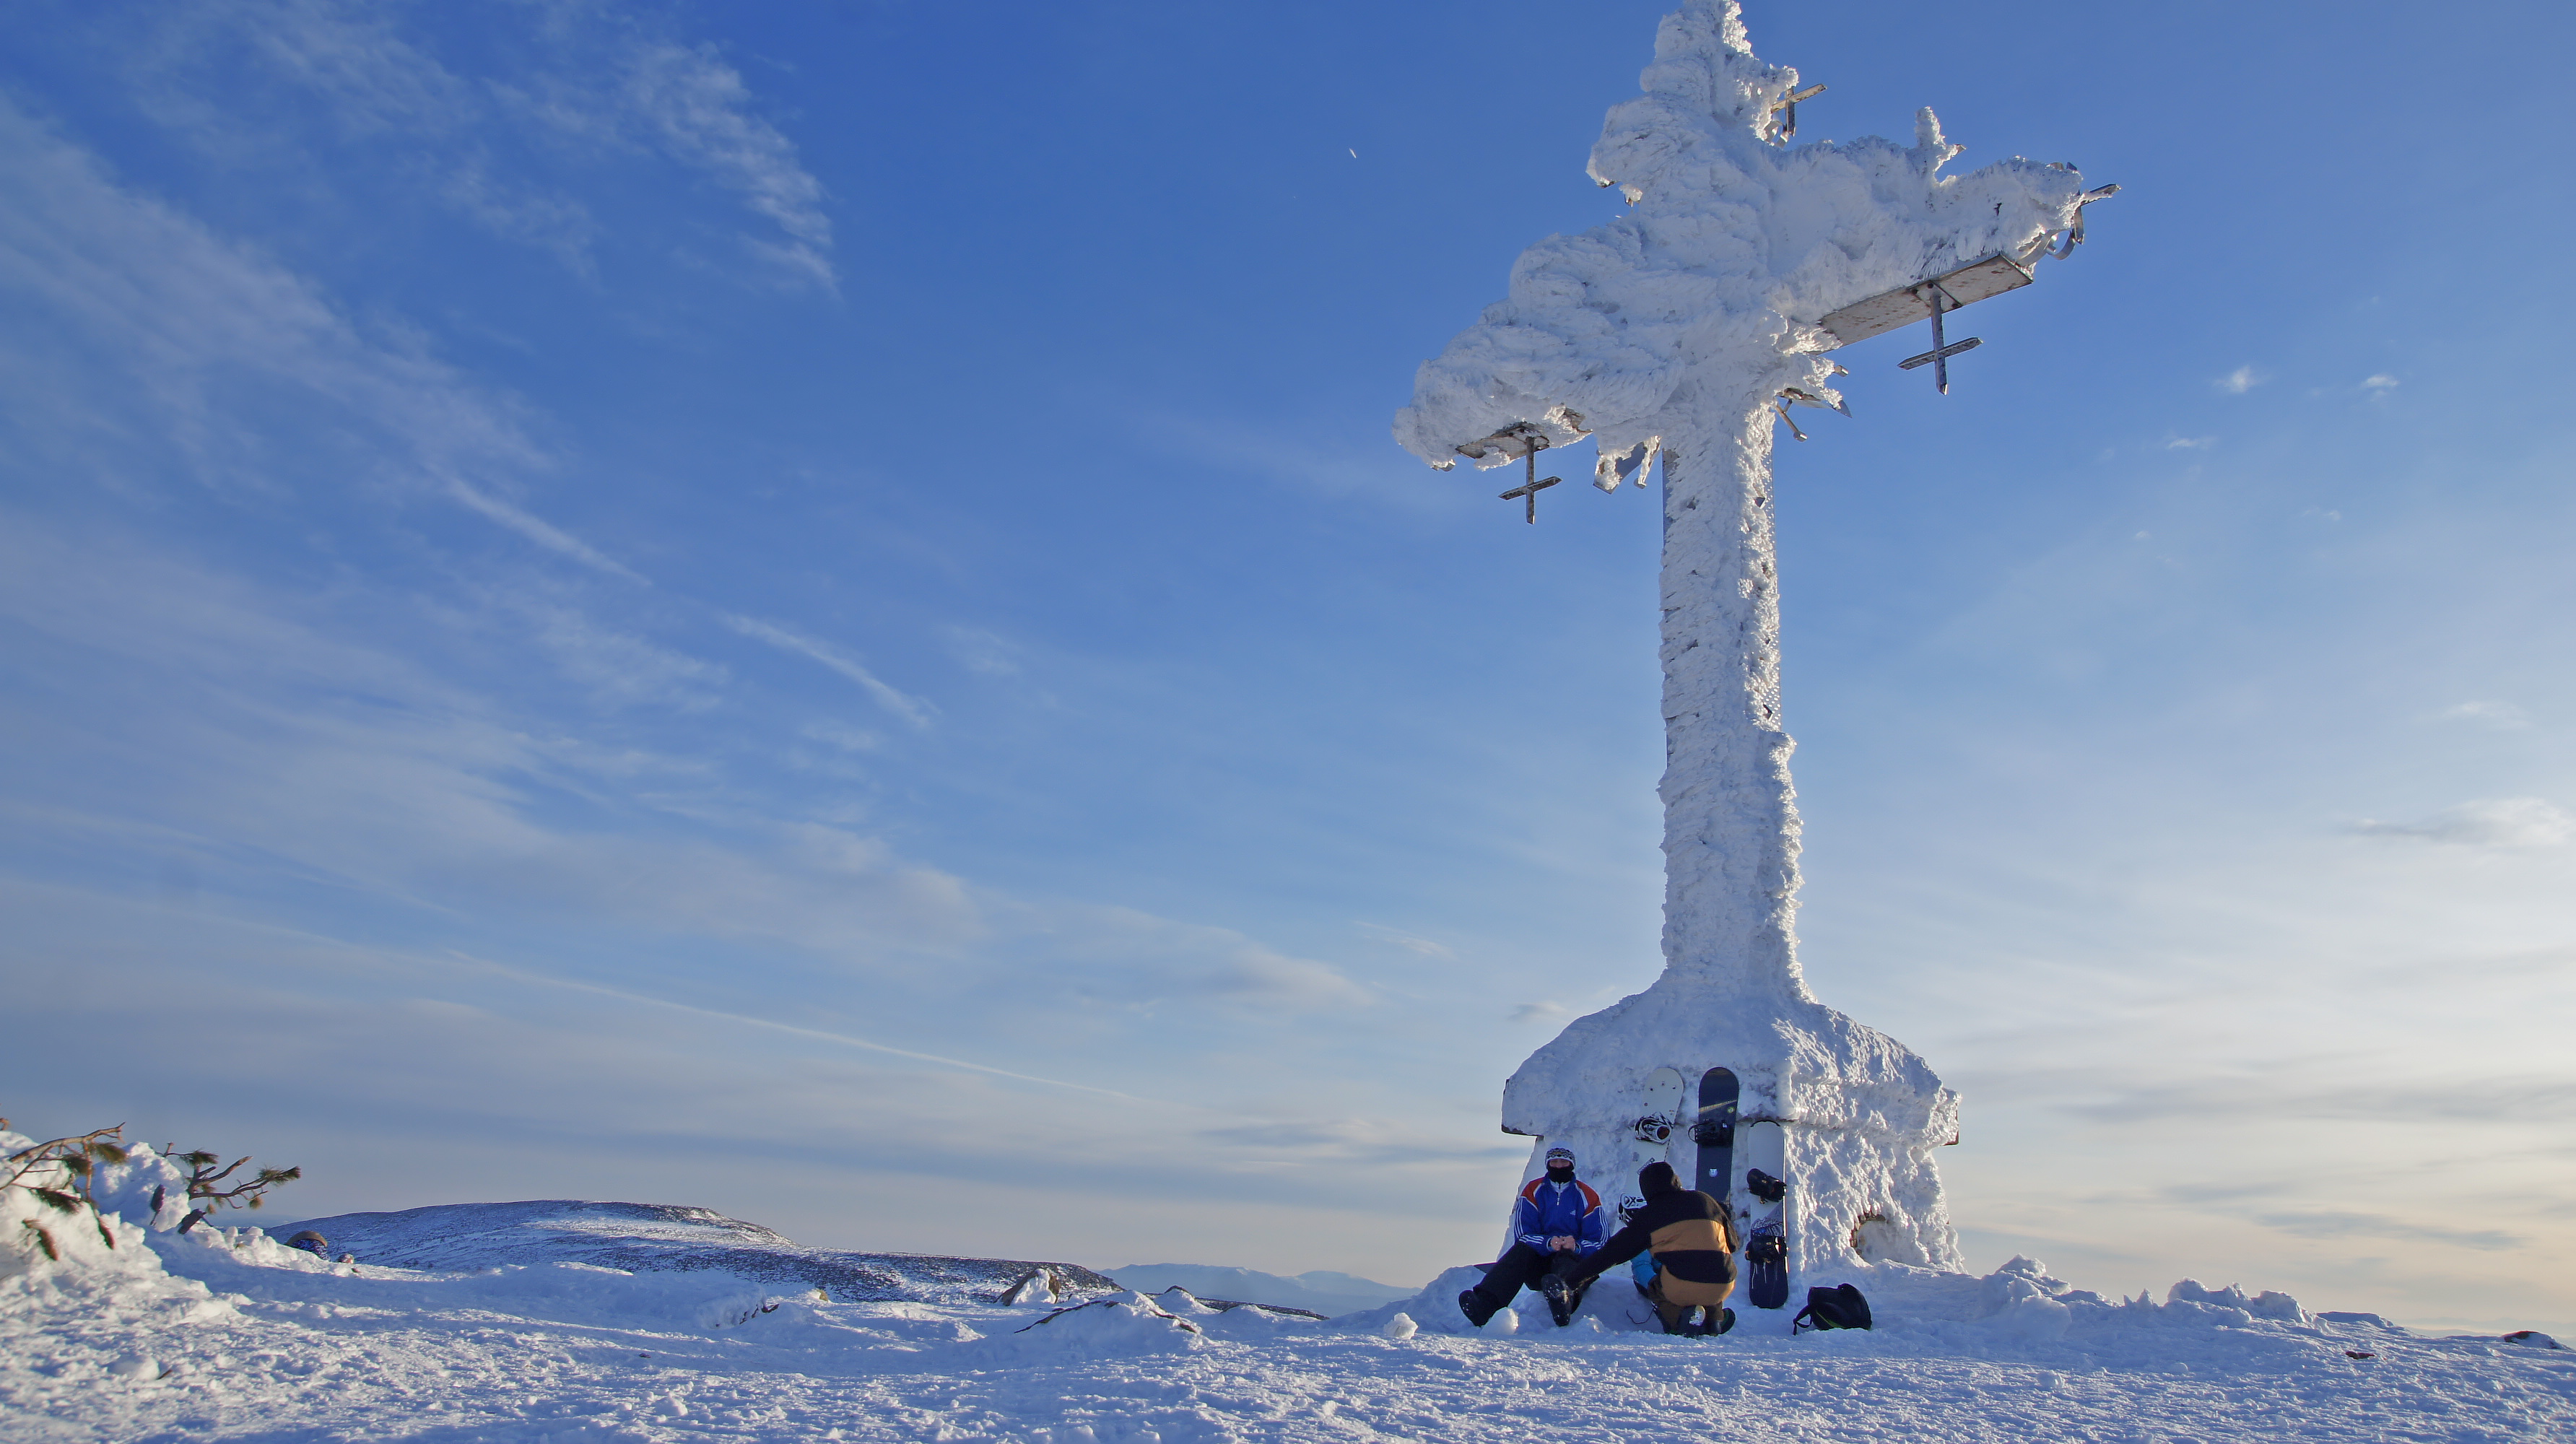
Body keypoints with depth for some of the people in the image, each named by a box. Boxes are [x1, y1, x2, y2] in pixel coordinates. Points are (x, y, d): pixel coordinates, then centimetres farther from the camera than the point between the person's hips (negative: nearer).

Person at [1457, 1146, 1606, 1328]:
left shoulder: (1587, 1196, 3)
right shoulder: (1532, 1191, 6)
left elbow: (1598, 1242, -3)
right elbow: (1522, 1235, -3)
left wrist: (1576, 1246, -26)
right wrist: (1548, 1243, -24)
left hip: (1574, 1260, -2)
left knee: (1566, 1257, -36)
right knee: (1521, 1250, -30)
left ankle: (1564, 1298, -76)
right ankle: (1484, 1306, -53)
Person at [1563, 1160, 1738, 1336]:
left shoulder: (1648, 1216, 10)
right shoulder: (1705, 1201, 17)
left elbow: (1614, 1252, 12)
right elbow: (1733, 1243, 25)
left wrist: (1575, 1277, 19)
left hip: (1681, 1288, -4)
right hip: (1722, 1288, 4)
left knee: (1655, 1286, 27)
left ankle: (1676, 1315, -1)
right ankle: (1715, 1319, 19)